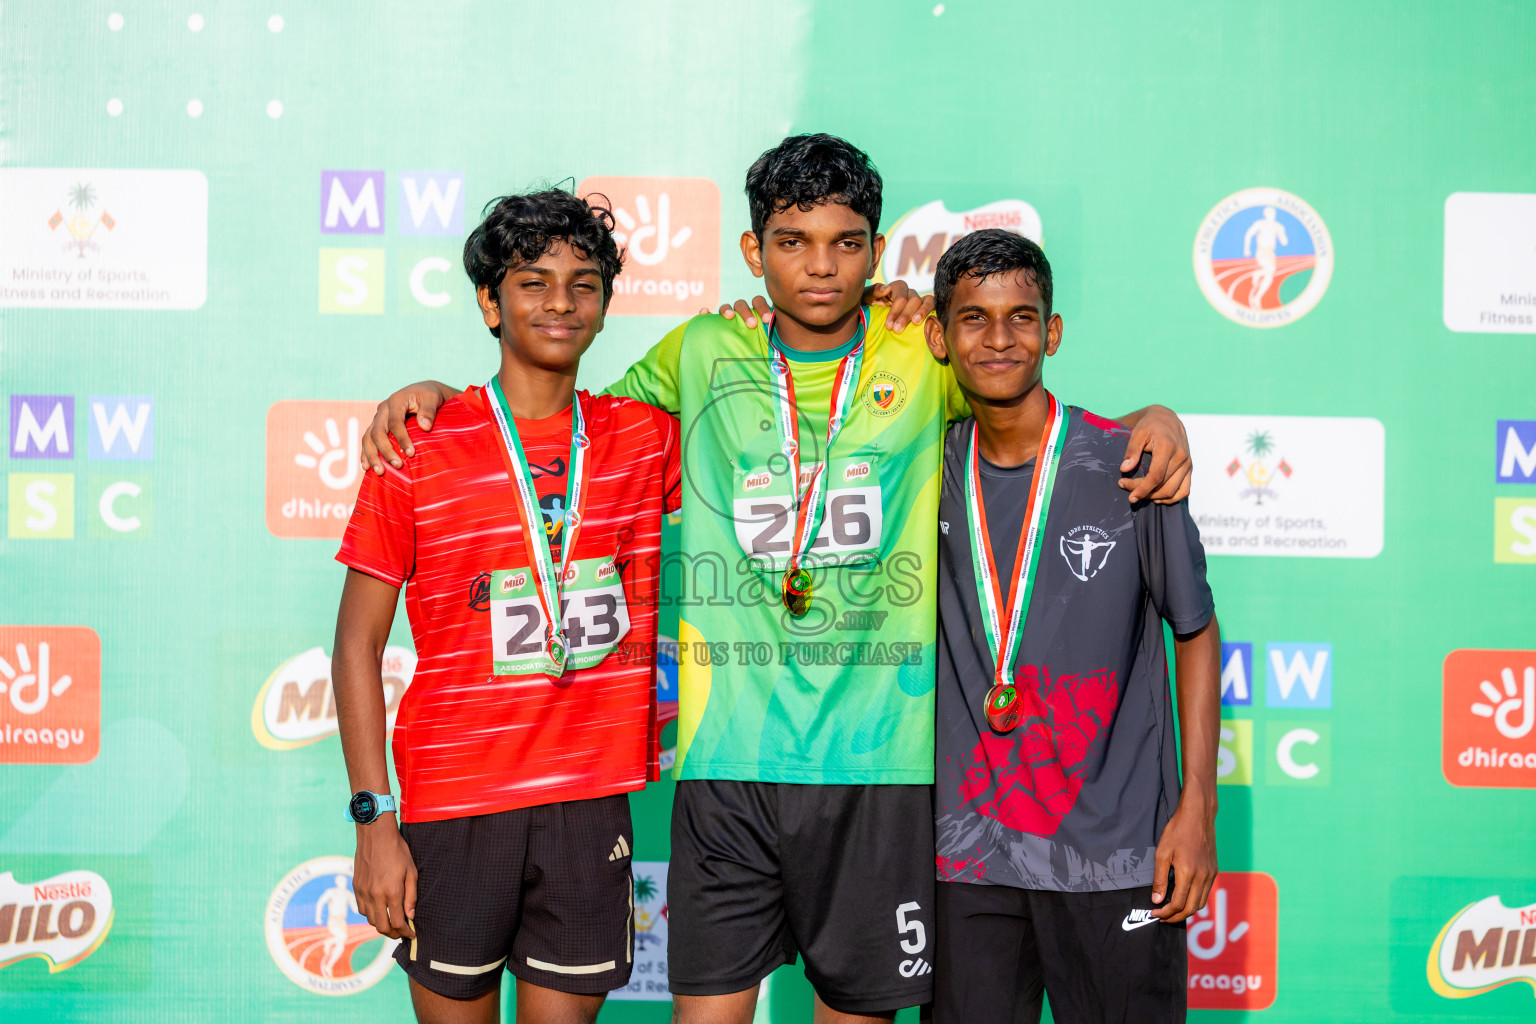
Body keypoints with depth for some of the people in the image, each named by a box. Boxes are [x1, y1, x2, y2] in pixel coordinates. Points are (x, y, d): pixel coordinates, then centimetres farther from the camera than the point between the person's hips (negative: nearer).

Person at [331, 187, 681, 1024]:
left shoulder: (648, 438, 5)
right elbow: (358, 645, -2)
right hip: (454, 803, -2)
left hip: (590, 798, 2)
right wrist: (373, 822, -7)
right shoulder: (418, 450, -3)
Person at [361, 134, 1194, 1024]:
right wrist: (439, 392, 9)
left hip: (878, 758, 0)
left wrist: (1154, 418, -4)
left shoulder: (924, 358, 6)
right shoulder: (703, 355, 8)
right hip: (728, 752, 0)